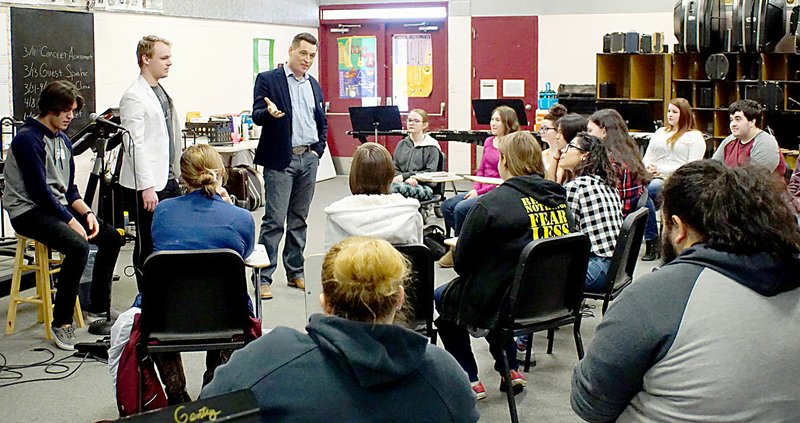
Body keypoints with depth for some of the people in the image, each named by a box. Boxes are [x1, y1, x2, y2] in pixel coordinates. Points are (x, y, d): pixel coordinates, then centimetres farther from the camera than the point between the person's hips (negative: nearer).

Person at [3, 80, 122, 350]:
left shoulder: (63, 140, 13)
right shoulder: (28, 139, -14)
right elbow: (39, 190, -20)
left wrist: (87, 213, -4)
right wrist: (72, 223, -20)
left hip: (58, 206, 9)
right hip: (28, 211, -9)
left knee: (111, 237, 2)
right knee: (78, 246, -30)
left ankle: (99, 308, 14)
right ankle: (61, 323, -20)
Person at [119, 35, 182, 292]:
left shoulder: (162, 92, 14)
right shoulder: (134, 97, -13)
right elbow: (135, 145, -18)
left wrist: (178, 173, 17)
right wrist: (147, 187, -21)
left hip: (169, 180, 8)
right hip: (147, 186, -8)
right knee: (148, 245, 1)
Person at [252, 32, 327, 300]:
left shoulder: (314, 85, 15)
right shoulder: (267, 79, -3)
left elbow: (323, 122, 21)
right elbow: (256, 116, -11)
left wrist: (319, 148, 8)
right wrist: (269, 112, -32)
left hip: (309, 159, 6)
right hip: (280, 160, -6)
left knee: (299, 219, 11)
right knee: (274, 220, -8)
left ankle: (295, 272, 19)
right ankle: (263, 278, -3)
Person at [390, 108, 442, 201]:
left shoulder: (431, 147, 7)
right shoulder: (401, 144, 21)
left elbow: (430, 172, -2)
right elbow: (394, 168, 13)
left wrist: (404, 175, -10)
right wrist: (409, 178, -9)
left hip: (423, 186, -3)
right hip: (403, 183, 3)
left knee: (398, 187, -37)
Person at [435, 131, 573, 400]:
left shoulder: (491, 203, -18)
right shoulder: (560, 199, 0)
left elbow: (462, 261, -11)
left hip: (508, 303, -6)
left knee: (441, 297, 21)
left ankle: (470, 381, 18)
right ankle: (510, 370, 28)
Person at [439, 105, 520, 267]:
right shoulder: (488, 142, 14)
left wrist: (480, 192, -15)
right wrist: (475, 188, 0)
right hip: (481, 191, 8)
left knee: (461, 208, -25)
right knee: (447, 205, -8)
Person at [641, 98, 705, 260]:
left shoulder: (695, 137, 5)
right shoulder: (660, 132, 27)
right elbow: (647, 156, 23)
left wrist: (662, 170, -12)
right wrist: (648, 166, -3)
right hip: (654, 178, 5)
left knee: (651, 188, -38)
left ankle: (652, 242, -21)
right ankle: (651, 242, -26)